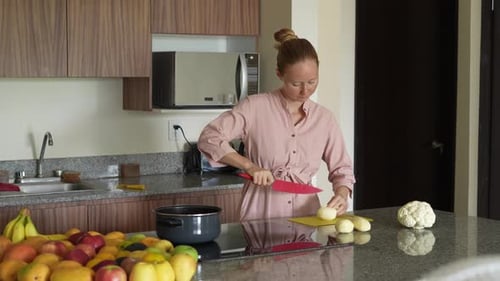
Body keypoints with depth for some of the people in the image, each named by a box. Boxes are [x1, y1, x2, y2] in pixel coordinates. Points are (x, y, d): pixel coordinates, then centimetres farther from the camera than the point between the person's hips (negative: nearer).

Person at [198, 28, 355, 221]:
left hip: (305, 215, 3)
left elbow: (341, 169, 15)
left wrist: (341, 194, -5)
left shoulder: (324, 118, 8)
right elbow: (209, 139, -6)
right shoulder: (255, 107, -3)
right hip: (260, 214, -3)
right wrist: (249, 166, -15)